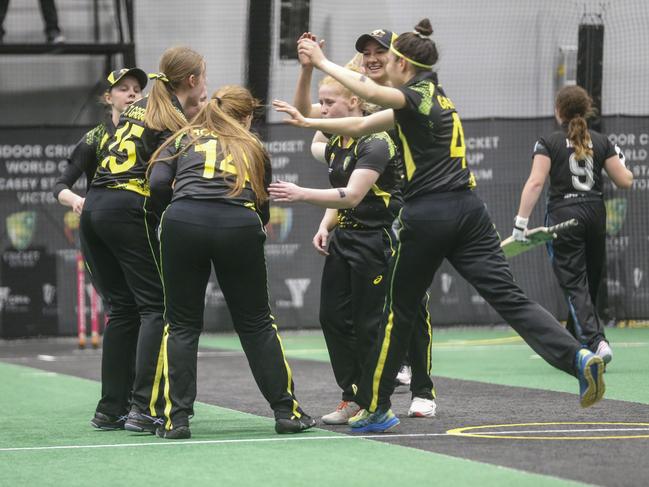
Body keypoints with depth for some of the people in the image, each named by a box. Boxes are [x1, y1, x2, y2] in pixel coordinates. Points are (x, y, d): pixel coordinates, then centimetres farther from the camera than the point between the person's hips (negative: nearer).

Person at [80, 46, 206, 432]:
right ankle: (145, 408, -14)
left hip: (95, 208, 8)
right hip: (130, 212, -8)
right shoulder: (175, 123, -4)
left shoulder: (138, 109, 20)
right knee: (158, 308, -5)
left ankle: (112, 407, 12)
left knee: (122, 310, 12)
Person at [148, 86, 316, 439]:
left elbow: (158, 185, 7)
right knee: (256, 323, 14)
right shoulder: (253, 148, 27)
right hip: (240, 226, 1)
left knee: (182, 324, 10)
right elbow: (263, 209, 25)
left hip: (184, 223, -1)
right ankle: (285, 411, 18)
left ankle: (177, 418, 5)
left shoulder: (182, 140, 23)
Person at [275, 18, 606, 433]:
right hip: (469, 210, 7)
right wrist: (308, 122, 31)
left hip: (427, 216, -7)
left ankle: (376, 407, 17)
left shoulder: (418, 95, -5)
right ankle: (577, 357, -25)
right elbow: (361, 125, 27)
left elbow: (371, 92, -28)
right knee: (508, 296, -4)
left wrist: (323, 62, -18)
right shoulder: (433, 97, 20)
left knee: (399, 310, 7)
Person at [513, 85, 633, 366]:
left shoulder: (548, 144, -4)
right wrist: (621, 162, 28)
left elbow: (535, 182, -14)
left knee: (575, 286, -4)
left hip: (563, 216, -4)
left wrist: (521, 220, -14)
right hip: (595, 214, 4)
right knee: (590, 284, 15)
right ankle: (574, 341, 26)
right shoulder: (602, 143, 5)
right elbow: (625, 181, 7)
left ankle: (595, 340, -23)